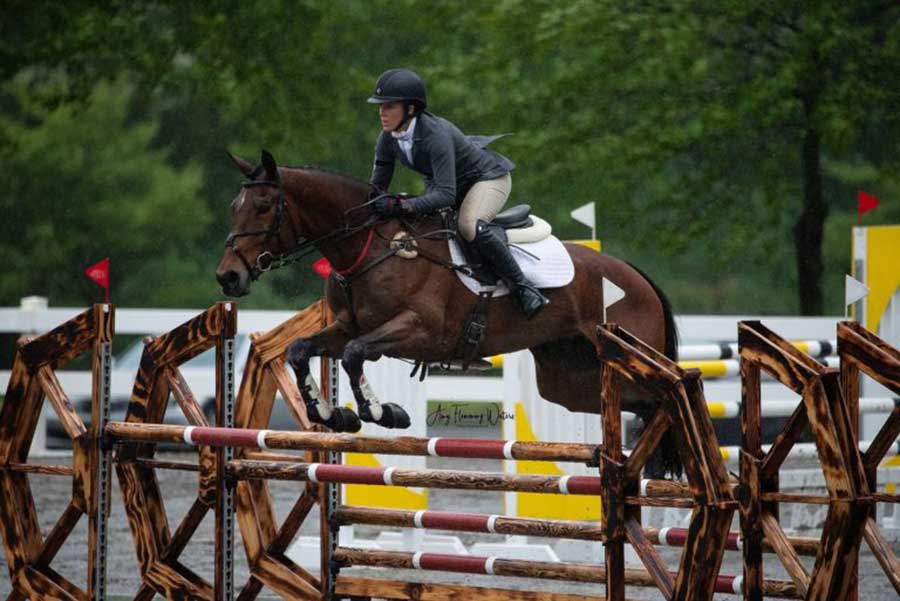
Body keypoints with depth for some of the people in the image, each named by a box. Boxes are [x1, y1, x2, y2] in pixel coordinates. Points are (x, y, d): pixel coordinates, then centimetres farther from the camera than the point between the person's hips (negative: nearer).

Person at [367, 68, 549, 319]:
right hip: (443, 183, 9)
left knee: (470, 226, -35)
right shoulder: (387, 140, -14)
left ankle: (522, 287, -24)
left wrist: (401, 206, -53)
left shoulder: (436, 135, -37)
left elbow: (446, 194, -43)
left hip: (487, 177, -9)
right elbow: (377, 187, -5)